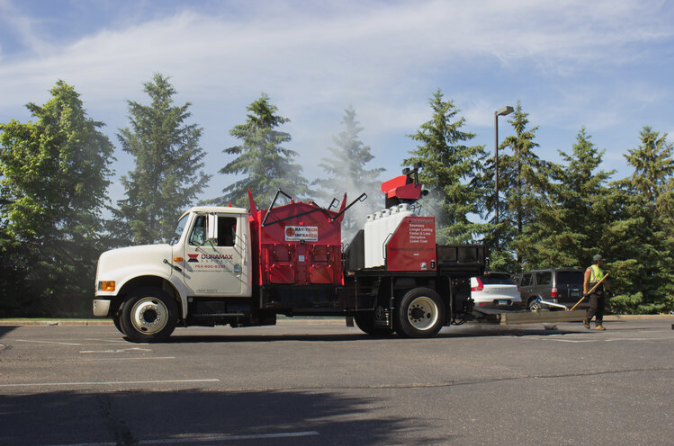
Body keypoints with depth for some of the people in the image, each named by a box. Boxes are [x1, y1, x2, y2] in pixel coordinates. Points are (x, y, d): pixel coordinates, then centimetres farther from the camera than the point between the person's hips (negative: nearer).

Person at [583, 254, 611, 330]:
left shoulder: (601, 270, 23)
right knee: (594, 307, -14)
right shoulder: (590, 270, -1)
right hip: (593, 292, -8)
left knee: (601, 309, 1)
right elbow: (585, 281, -7)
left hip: (600, 292, 8)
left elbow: (604, 281, 32)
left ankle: (598, 325, 3)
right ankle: (586, 320, 4)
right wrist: (585, 291, -17)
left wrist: (609, 289, 29)